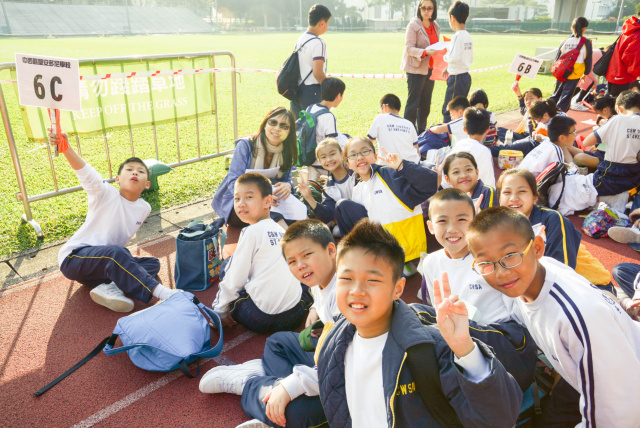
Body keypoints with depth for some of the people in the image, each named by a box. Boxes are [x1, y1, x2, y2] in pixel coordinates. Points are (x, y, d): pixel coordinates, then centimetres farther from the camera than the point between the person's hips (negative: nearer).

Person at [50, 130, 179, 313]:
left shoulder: (144, 208, 3)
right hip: (74, 257, -6)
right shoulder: (106, 194, -12)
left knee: (153, 263, -9)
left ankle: (109, 287, -32)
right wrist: (65, 147, -46)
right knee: (114, 253, -36)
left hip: (106, 263, 6)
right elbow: (85, 173, -31)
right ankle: (161, 292, -41)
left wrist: (125, 258, 8)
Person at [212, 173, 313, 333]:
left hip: (262, 318, -5)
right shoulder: (281, 230, 11)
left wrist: (219, 311, 6)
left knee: (227, 268, 15)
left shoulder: (252, 231, -7)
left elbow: (235, 279, -6)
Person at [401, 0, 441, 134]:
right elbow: (409, 48, -14)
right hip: (416, 69, -7)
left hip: (429, 69, 7)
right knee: (413, 102, -5)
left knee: (425, 102, 11)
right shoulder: (413, 25, -8)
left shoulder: (435, 26, 13)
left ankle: (421, 131, 22)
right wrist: (425, 52, -28)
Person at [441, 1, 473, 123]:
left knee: (448, 111, -3)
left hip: (457, 78, -9)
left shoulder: (457, 36, -15)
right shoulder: (468, 36, 11)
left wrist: (445, 56, -5)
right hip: (466, 76, 9)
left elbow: (453, 57, -27)